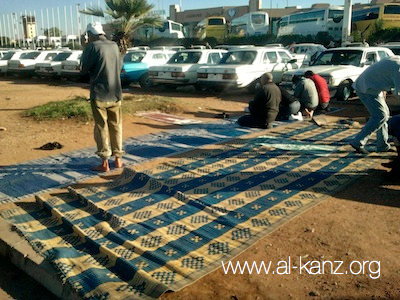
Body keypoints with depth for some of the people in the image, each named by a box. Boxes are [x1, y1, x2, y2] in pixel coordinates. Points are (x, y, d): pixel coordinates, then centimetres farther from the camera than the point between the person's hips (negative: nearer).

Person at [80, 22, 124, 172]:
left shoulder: (93, 47, -10)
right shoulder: (114, 46, 7)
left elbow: (84, 68, -4)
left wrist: (84, 50, 8)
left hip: (99, 95, -5)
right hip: (115, 94, 5)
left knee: (101, 127, 1)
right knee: (116, 126, 12)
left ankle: (104, 162, 2)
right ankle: (118, 159, 19)